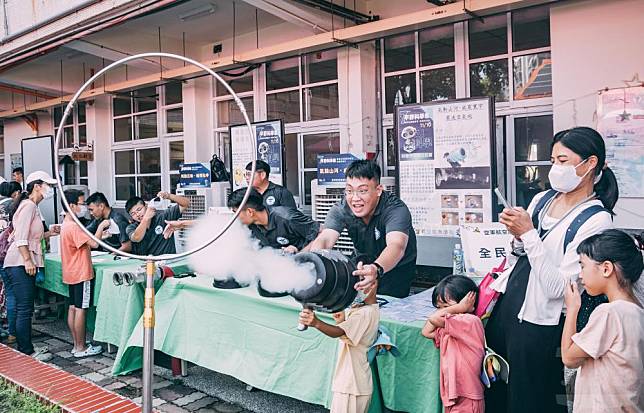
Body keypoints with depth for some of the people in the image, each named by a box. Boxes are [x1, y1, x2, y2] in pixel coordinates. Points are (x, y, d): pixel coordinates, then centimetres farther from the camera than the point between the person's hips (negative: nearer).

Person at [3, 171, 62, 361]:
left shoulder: (33, 206, 19)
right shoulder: (28, 205, -10)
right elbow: (21, 237, -18)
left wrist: (49, 233, 16)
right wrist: (28, 260, -21)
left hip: (26, 263, 10)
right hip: (20, 263, -10)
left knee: (25, 309, 14)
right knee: (24, 309, -5)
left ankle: (26, 348, 22)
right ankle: (27, 352, 1)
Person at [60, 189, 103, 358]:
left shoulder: (66, 224, 12)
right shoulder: (73, 226, -19)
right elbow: (94, 244, -25)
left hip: (72, 274, 10)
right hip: (81, 274, -10)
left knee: (73, 308, 12)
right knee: (81, 309, -4)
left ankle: (77, 345, 20)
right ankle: (81, 348, 3)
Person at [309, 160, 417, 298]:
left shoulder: (396, 209, -30)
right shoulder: (341, 210, -19)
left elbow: (396, 246, -47)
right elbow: (324, 240, -34)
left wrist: (377, 269, -68)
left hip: (397, 267, -3)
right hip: (363, 264, 3)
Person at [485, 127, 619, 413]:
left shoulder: (596, 220, -13)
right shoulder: (541, 199, 5)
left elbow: (557, 287, -19)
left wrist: (528, 233, -21)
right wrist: (516, 236, -5)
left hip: (538, 322, -6)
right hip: (504, 307, 6)